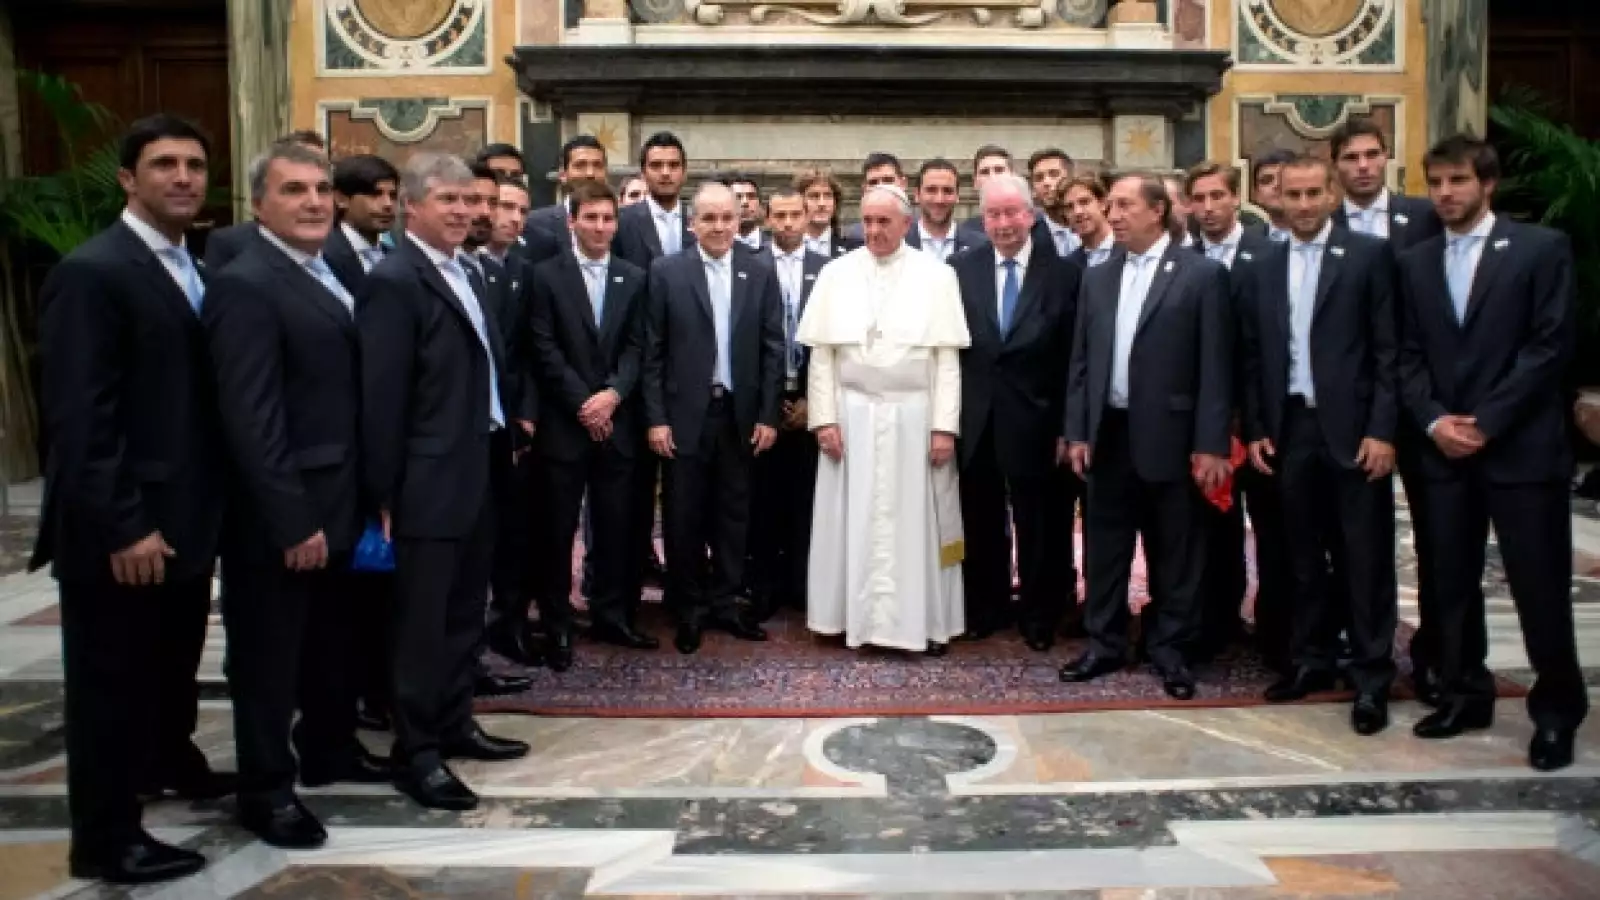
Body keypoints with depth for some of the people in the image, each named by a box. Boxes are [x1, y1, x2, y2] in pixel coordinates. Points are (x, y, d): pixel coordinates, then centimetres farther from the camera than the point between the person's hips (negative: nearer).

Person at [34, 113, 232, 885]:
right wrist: (122, 526, -23)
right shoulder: (91, 272, -16)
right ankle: (105, 838, 21)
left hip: (184, 514, 8)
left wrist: (210, 507, 9)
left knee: (174, 661, 25)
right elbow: (78, 418, -21)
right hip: (122, 530, -8)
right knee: (111, 679, 6)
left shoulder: (189, 270, 10)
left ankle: (169, 761, 47)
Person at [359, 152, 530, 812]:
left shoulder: (461, 272, 14)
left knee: (464, 613, 17)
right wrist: (386, 493, -17)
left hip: (477, 471, 9)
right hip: (430, 481, -9)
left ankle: (453, 724, 31)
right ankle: (415, 752, 12)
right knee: (422, 621, 1)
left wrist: (505, 435, 11)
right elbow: (381, 398, -17)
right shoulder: (394, 282, -13)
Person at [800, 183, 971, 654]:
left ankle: (925, 621, 17)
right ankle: (854, 615, 19)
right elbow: (821, 354, 2)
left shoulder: (936, 275, -1)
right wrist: (824, 418, -5)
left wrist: (944, 426, -8)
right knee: (853, 519, 7)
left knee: (916, 519, 6)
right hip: (852, 414, 1)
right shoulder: (836, 273, 3)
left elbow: (948, 358, -3)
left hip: (915, 417, -1)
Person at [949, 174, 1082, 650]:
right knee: (981, 520, 15)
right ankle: (986, 607, 32)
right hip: (975, 421, 2)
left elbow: (1072, 358, -5)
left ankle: (1040, 614, 27)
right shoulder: (961, 269, 2)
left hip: (1035, 422, -2)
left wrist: (1067, 427, -7)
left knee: (1039, 523, 10)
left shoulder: (1063, 274, -4)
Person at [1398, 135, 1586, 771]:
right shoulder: (1414, 262, 12)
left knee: (1539, 586, 2)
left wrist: (1487, 422, -14)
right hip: (1444, 449, 4)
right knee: (1452, 582, 9)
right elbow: (1409, 355, 9)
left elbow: (1551, 344, -8)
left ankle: (1557, 710, 17)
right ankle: (1465, 694, 23)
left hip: (1521, 446, -4)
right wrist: (1434, 421, -6)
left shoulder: (1542, 247, -1)